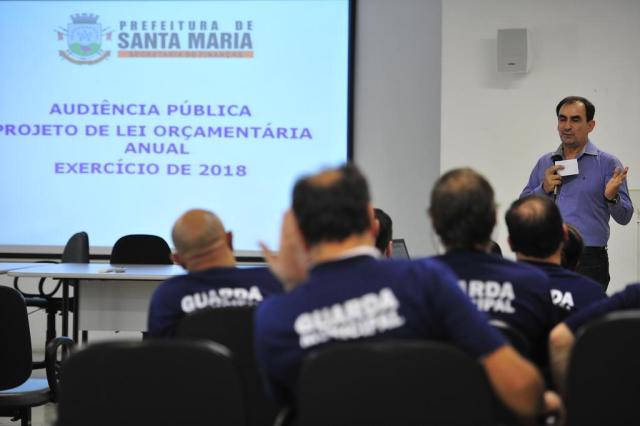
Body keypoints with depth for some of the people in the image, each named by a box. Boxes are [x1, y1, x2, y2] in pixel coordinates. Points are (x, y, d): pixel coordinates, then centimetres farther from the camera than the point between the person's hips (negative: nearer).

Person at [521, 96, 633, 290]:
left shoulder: (607, 163, 2)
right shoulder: (544, 163, 14)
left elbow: (624, 217, -3)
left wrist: (612, 197, -23)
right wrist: (544, 189, -5)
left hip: (588, 261, -4)